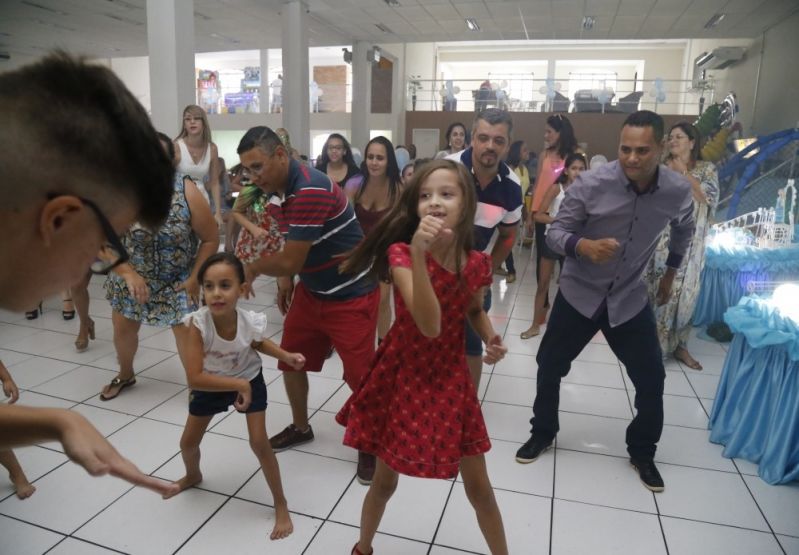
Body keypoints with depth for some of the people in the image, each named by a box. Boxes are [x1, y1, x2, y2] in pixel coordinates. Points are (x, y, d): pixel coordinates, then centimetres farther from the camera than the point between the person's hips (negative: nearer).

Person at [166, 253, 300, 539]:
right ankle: (193, 476, 53)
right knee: (188, 442, 16)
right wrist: (238, 385, -36)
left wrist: (286, 356, -16)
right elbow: (195, 378, -38)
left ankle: (281, 504, 12)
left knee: (259, 443, -8)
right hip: (210, 385, 2)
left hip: (250, 381, -1)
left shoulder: (251, 322, -31)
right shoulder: (198, 324, -37)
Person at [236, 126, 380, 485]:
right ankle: (300, 427, 38)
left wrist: (253, 267, -8)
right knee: (290, 359, 15)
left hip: (350, 296, -9)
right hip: (311, 291, 9)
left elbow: (290, 261, -26)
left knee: (361, 376, -1)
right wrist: (285, 279, 3)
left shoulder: (311, 190, -28)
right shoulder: (283, 188, 2)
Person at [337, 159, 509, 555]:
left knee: (478, 487, 14)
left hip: (450, 380, 2)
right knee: (384, 481, 17)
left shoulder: (476, 263, -8)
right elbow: (429, 326, -33)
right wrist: (419, 254, -43)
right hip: (402, 376, -2)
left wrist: (491, 340, -6)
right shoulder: (401, 253, -19)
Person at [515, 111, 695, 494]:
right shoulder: (591, 184, -22)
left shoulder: (678, 190, -11)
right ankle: (543, 433, 32)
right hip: (579, 292, -2)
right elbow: (555, 232, -16)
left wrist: (671, 272, 18)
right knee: (549, 366, 6)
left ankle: (642, 452, 31)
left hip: (629, 298, 2)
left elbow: (684, 229, 12)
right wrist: (583, 246, -36)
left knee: (652, 379, 5)